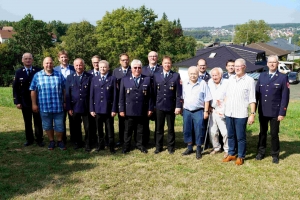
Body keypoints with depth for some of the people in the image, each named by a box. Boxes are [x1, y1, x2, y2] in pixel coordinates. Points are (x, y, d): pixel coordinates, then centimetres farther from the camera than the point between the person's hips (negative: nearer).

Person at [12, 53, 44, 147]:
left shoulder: (38, 71, -2)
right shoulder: (19, 72, 3)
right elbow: (15, 88, 2)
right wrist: (17, 102, -4)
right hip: (25, 102, 2)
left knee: (38, 121, 6)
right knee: (27, 122, 11)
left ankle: (39, 139, 16)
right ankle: (29, 139, 22)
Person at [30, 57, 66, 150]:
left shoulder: (59, 75, 3)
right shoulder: (37, 75, 1)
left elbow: (64, 89, 5)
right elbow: (33, 90, 2)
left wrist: (65, 102, 3)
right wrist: (34, 104, -1)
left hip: (58, 106, 0)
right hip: (44, 107, 0)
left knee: (59, 126, 6)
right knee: (47, 126, 12)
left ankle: (60, 141, 26)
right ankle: (51, 141, 29)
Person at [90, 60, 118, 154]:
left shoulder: (113, 79, 0)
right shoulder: (94, 79, 9)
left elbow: (115, 95, -3)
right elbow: (92, 95, 8)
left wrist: (114, 109, -8)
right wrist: (92, 109, 1)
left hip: (108, 109, -3)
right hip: (97, 108, 3)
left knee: (110, 129, 4)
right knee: (99, 129, 11)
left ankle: (111, 146, 13)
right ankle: (100, 145, 24)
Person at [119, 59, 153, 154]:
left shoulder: (147, 79, 4)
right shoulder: (125, 80, 4)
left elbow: (150, 96, 3)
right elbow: (121, 96, 2)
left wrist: (150, 108, 0)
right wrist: (121, 109, -3)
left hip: (142, 111, 1)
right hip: (129, 110, 0)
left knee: (140, 130, 11)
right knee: (128, 130, 9)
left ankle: (140, 145, 26)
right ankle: (126, 146, 22)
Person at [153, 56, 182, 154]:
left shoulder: (176, 76, -1)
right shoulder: (156, 75, 5)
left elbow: (179, 92, -4)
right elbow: (154, 92, 6)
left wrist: (178, 106, -10)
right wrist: (153, 105, 2)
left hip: (171, 107, -1)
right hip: (159, 106, 2)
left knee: (171, 128, 11)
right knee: (159, 128, 9)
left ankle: (171, 147, 23)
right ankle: (159, 147, 21)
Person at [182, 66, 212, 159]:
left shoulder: (203, 83, -7)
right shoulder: (185, 84, 5)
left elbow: (207, 99, -5)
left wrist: (206, 111, -7)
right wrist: (182, 109, 8)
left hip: (198, 111, -4)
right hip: (186, 111, 4)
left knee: (198, 130, 0)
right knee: (187, 130, 10)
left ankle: (198, 150, 14)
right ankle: (189, 147, 26)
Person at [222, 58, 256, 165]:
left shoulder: (249, 80, -5)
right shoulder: (231, 79, 11)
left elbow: (252, 100, -7)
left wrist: (252, 114, -11)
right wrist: (224, 107, 11)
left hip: (241, 114, -5)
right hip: (228, 113, 5)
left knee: (241, 137, 4)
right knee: (230, 135, 15)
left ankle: (241, 156, 18)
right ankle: (231, 154, 28)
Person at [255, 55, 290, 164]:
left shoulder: (283, 77, -5)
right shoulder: (262, 76, 5)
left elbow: (285, 97, -8)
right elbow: (257, 92, 6)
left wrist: (282, 113, -12)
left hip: (275, 112, -3)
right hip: (262, 111, 3)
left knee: (274, 134, 8)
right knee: (262, 132, 15)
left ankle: (275, 155, 23)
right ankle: (261, 152, 29)